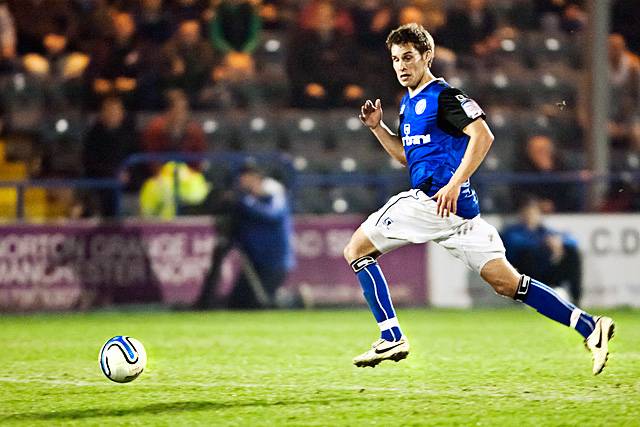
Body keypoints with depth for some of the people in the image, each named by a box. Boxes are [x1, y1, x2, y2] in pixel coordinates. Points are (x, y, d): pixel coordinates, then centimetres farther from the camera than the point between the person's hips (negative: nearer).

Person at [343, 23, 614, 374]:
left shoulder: (443, 96, -6)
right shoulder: (408, 102, 22)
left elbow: (482, 136, -18)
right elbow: (406, 155, 33)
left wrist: (454, 184, -24)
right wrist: (377, 126, 19)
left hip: (433, 199, -9)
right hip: (455, 211, 9)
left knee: (356, 250, -2)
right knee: (507, 283, 4)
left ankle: (391, 338, -6)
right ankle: (589, 326, -2)